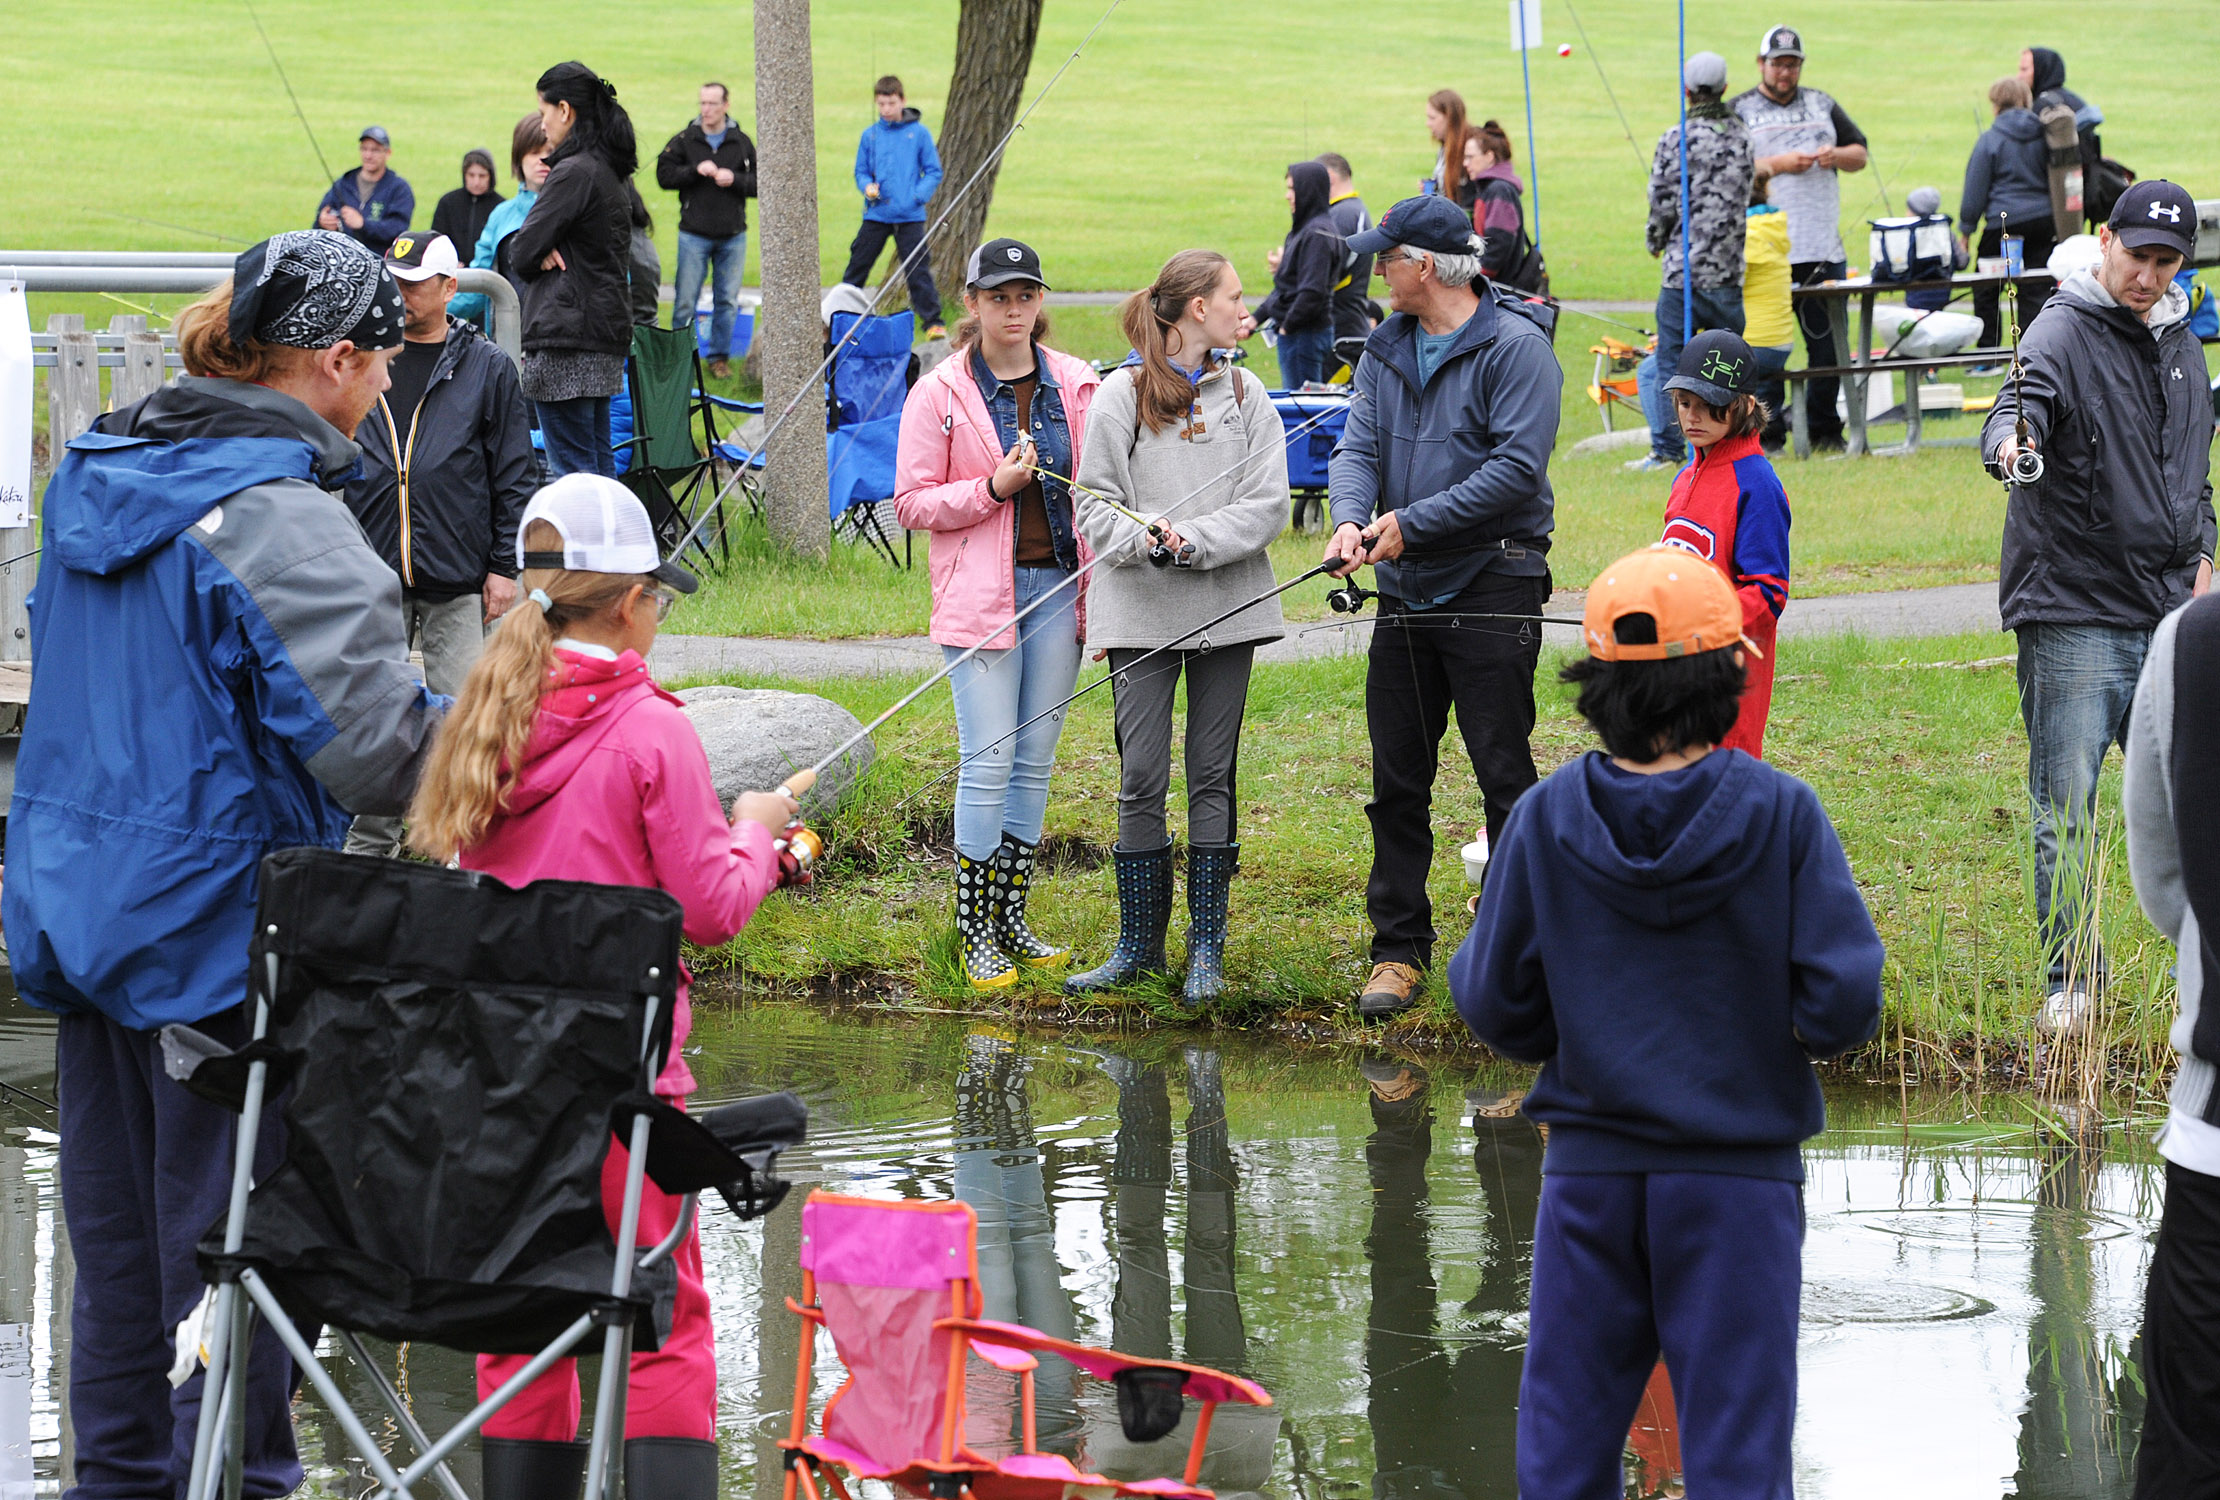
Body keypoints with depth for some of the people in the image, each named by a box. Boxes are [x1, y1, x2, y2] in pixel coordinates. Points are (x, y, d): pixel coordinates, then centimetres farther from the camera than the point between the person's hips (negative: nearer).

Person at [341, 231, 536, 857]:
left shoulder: (486, 369, 3)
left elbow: (515, 475, 3)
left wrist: (505, 566, -3)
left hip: (458, 579, -2)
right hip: (371, 575, 2)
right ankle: (369, 842, 14)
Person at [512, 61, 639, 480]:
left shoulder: (573, 174, -14)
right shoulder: (610, 172, 14)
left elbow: (523, 252, -12)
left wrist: (541, 254, 8)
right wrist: (546, 251, -3)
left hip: (567, 337, -10)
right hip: (607, 331, 10)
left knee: (570, 466, -8)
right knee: (599, 462, 13)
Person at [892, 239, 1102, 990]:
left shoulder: (1076, 386, 7)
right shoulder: (940, 393, -2)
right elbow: (912, 500, -2)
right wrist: (993, 488, -16)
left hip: (1057, 584, 4)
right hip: (981, 594, -4)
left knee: (1035, 760, 7)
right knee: (989, 762, -7)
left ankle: (1011, 919, 17)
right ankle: (975, 933, 1)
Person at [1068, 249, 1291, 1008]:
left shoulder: (1245, 394, 6)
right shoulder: (1121, 395, 0)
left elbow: (1267, 504, -1)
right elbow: (1093, 501, 0)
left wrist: (1194, 542, -14)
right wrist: (1142, 537, -19)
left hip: (1227, 605, 2)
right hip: (1141, 609, -2)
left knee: (1212, 776, 5)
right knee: (1142, 777, -2)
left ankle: (1207, 946, 11)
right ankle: (1140, 943, 8)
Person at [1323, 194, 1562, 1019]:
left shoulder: (1516, 347, -11)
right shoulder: (1387, 348, 12)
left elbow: (1517, 468, -18)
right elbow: (1358, 444, 5)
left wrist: (1413, 522, -19)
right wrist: (1351, 518, -17)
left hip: (1492, 586, -7)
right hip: (1406, 590, 7)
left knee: (1504, 774, -4)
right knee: (1396, 780, 8)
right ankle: (1398, 948, 15)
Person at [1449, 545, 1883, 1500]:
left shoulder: (1546, 819, -6)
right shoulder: (1779, 814, -11)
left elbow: (1496, 1009, -1)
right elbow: (1842, 1003, -14)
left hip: (1589, 1170, 2)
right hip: (1737, 1176, -2)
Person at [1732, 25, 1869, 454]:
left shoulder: (1822, 105, 18)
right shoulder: (1739, 111, 6)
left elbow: (1860, 154, 22)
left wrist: (1836, 155, 0)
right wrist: (1778, 165, -13)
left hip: (1824, 248, 4)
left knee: (1828, 343, 3)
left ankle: (1824, 429, 11)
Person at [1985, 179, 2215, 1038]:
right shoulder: (2064, 333, -9)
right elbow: (2024, 399, -30)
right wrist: (2008, 443, -52)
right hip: (2072, 617, -6)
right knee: (2066, 811, -2)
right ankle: (2072, 982, 7)